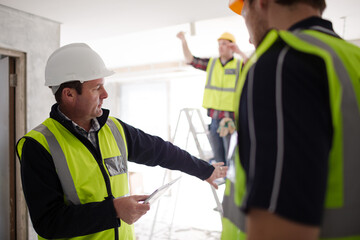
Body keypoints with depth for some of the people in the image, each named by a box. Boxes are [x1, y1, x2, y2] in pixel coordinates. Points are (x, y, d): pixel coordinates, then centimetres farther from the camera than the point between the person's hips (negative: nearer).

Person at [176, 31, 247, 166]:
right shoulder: (211, 63, 12)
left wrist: (240, 53, -19)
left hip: (231, 119, -4)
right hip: (214, 119, 4)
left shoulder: (239, 65, 1)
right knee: (218, 160, 13)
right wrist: (183, 41, 1)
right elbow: (190, 60, 12)